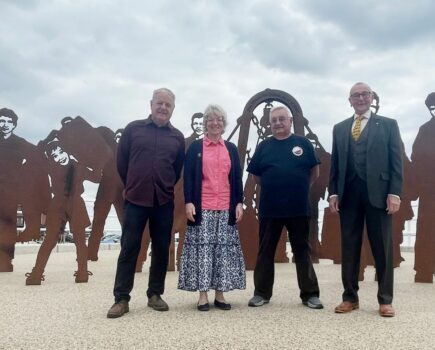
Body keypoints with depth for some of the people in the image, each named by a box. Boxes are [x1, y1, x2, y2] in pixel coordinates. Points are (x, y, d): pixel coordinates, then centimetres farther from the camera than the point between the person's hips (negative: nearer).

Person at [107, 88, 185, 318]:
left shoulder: (177, 137, 7)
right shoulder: (133, 129, 3)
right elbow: (121, 162, 8)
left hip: (164, 202, 2)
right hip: (135, 199, -2)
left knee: (161, 249, 7)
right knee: (129, 249, 0)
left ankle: (155, 294, 21)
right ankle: (121, 299, 9)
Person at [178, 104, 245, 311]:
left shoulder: (231, 149, 13)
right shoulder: (195, 147, 5)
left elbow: (237, 178, 11)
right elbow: (188, 177, 0)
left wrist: (239, 203, 3)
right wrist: (189, 202, -10)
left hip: (226, 208, 3)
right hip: (202, 208, -3)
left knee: (224, 249, 3)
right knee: (203, 248, -2)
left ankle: (220, 294, 13)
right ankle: (203, 295, 6)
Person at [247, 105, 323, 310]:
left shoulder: (303, 143, 3)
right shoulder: (264, 146, 5)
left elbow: (314, 172, 7)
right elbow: (256, 175, 10)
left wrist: (299, 189, 8)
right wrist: (272, 188, 7)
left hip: (298, 208, -1)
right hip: (269, 208, 1)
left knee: (302, 251, 8)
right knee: (265, 251, 8)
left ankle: (310, 294, 17)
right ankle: (261, 292, 19)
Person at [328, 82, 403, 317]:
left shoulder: (388, 125, 8)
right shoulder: (340, 128, 16)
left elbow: (396, 162, 1)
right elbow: (335, 164, 13)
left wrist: (394, 193, -9)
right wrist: (333, 193, 3)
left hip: (378, 192, -2)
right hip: (348, 193, 3)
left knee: (382, 247, 2)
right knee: (349, 247, 5)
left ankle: (385, 300, 12)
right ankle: (350, 297, 14)